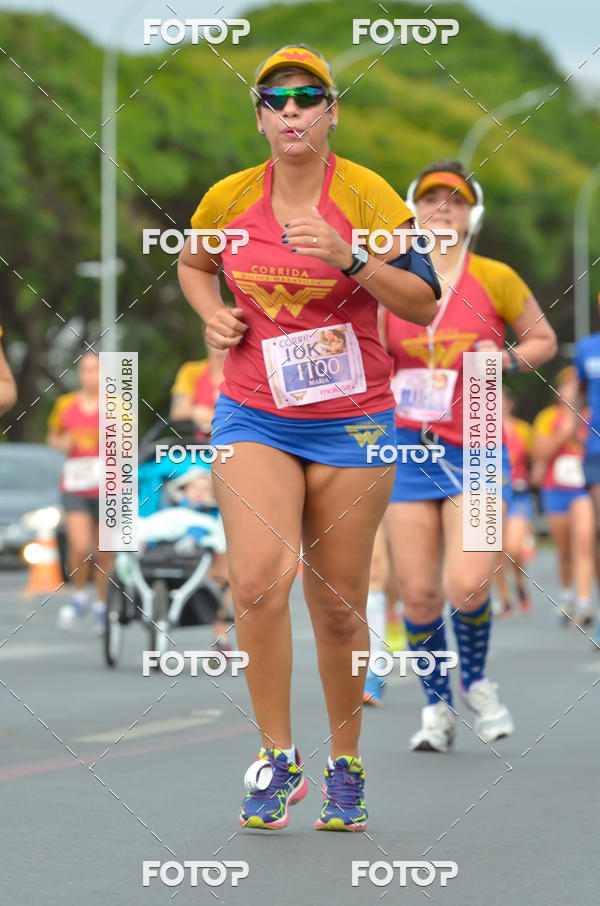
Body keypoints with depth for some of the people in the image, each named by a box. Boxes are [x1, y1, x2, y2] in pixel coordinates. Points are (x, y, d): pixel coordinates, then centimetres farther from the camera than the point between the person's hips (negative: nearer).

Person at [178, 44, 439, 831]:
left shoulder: (367, 194, -6)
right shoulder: (227, 199, 3)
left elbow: (424, 303, -9)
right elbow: (193, 265, 24)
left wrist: (348, 259, -22)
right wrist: (213, 316, 4)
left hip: (349, 420, -1)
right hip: (253, 416, 1)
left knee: (339, 608, 4)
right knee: (259, 582, -18)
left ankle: (345, 766, 22)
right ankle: (276, 758, -4)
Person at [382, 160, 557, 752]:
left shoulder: (494, 279, 0)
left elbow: (544, 338, 12)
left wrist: (507, 358, -7)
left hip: (475, 453, -2)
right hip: (408, 450, 2)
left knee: (466, 586, -16)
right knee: (418, 594, -1)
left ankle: (475, 681, 15)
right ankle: (437, 708, 20)